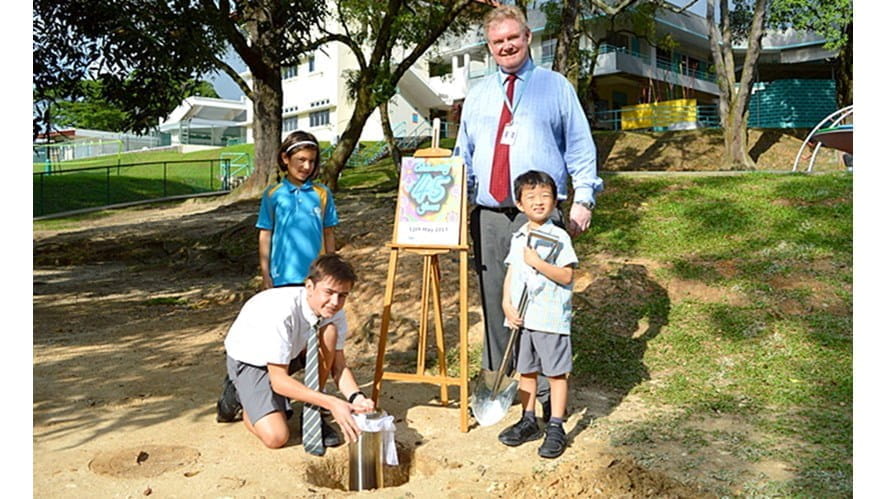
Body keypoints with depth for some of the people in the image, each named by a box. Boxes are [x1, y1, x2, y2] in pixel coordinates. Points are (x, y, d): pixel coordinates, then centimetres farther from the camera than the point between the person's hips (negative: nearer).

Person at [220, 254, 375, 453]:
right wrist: (331, 403, -41)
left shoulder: (334, 312, -19)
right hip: (249, 360, -5)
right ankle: (243, 396, 10)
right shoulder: (282, 311, -37)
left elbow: (339, 367, -12)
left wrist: (356, 397, -33)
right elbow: (279, 380, -34)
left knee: (329, 332, -24)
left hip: (291, 352, 6)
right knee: (276, 437, -24)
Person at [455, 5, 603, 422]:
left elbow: (580, 147, 5)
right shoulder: (477, 94, 18)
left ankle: (547, 391, 5)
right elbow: (464, 156, 20)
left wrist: (583, 199, -5)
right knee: (494, 304, 6)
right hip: (488, 216, 4)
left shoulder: (556, 87, 9)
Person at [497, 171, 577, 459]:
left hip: (551, 318, -5)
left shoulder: (559, 237, -8)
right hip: (521, 317, 6)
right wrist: (507, 305, -3)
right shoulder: (518, 238, 10)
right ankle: (529, 421, 29)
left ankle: (556, 428, 14)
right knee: (526, 371, 15)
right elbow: (511, 274, 9)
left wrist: (538, 263, -22)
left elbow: (566, 276, -14)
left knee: (556, 373, 4)